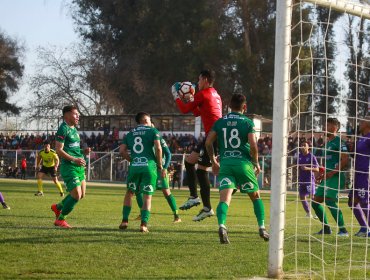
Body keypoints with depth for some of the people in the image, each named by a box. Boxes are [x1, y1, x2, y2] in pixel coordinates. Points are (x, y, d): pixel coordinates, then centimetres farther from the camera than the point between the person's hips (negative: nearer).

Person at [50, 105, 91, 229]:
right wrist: (75, 159, -22)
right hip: (69, 167, -10)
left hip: (79, 167, 10)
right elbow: (59, 150, -18)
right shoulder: (63, 129, -13)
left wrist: (83, 151, 8)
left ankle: (58, 207, 32)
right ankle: (60, 219, 5)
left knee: (81, 194, 13)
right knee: (76, 195, -12)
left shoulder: (74, 129, 17)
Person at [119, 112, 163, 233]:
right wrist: (160, 166, 1)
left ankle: (124, 221, 13)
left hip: (134, 167, 3)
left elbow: (122, 150, 6)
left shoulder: (130, 133, 18)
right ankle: (144, 224, -10)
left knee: (129, 193, 20)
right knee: (147, 196, 3)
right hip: (149, 165, -3)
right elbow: (158, 148, -7)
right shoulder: (152, 131, 7)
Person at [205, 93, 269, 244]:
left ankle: (222, 226, -33)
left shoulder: (220, 122, 9)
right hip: (243, 162, -1)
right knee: (256, 196, 16)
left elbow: (208, 142, 6)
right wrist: (256, 163, 4)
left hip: (225, 162, 2)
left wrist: (213, 161, 18)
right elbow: (253, 145, -11)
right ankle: (262, 228, 14)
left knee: (224, 198, -9)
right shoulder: (248, 122, 0)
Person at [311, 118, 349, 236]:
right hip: (328, 177, 10)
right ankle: (326, 228, 16)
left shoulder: (338, 141, -9)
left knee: (330, 201, -21)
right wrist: (323, 174, 17)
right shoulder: (327, 142, 20)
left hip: (336, 177, -10)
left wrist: (331, 173, -22)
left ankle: (343, 230, -15)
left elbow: (345, 160, -17)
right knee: (315, 202, 7)